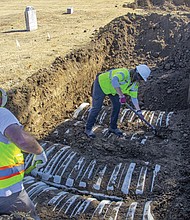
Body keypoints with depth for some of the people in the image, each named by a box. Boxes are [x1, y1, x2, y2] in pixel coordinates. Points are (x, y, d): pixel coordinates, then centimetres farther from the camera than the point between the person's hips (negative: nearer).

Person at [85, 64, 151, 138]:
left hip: (112, 88, 8)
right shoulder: (124, 73, -34)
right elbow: (114, 80, -53)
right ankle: (88, 129, 7)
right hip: (101, 83, -8)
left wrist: (139, 111, -8)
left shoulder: (135, 84, -7)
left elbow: (134, 98, 1)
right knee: (97, 107, -7)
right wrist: (121, 95, -53)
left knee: (117, 105, 2)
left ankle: (113, 127, 18)